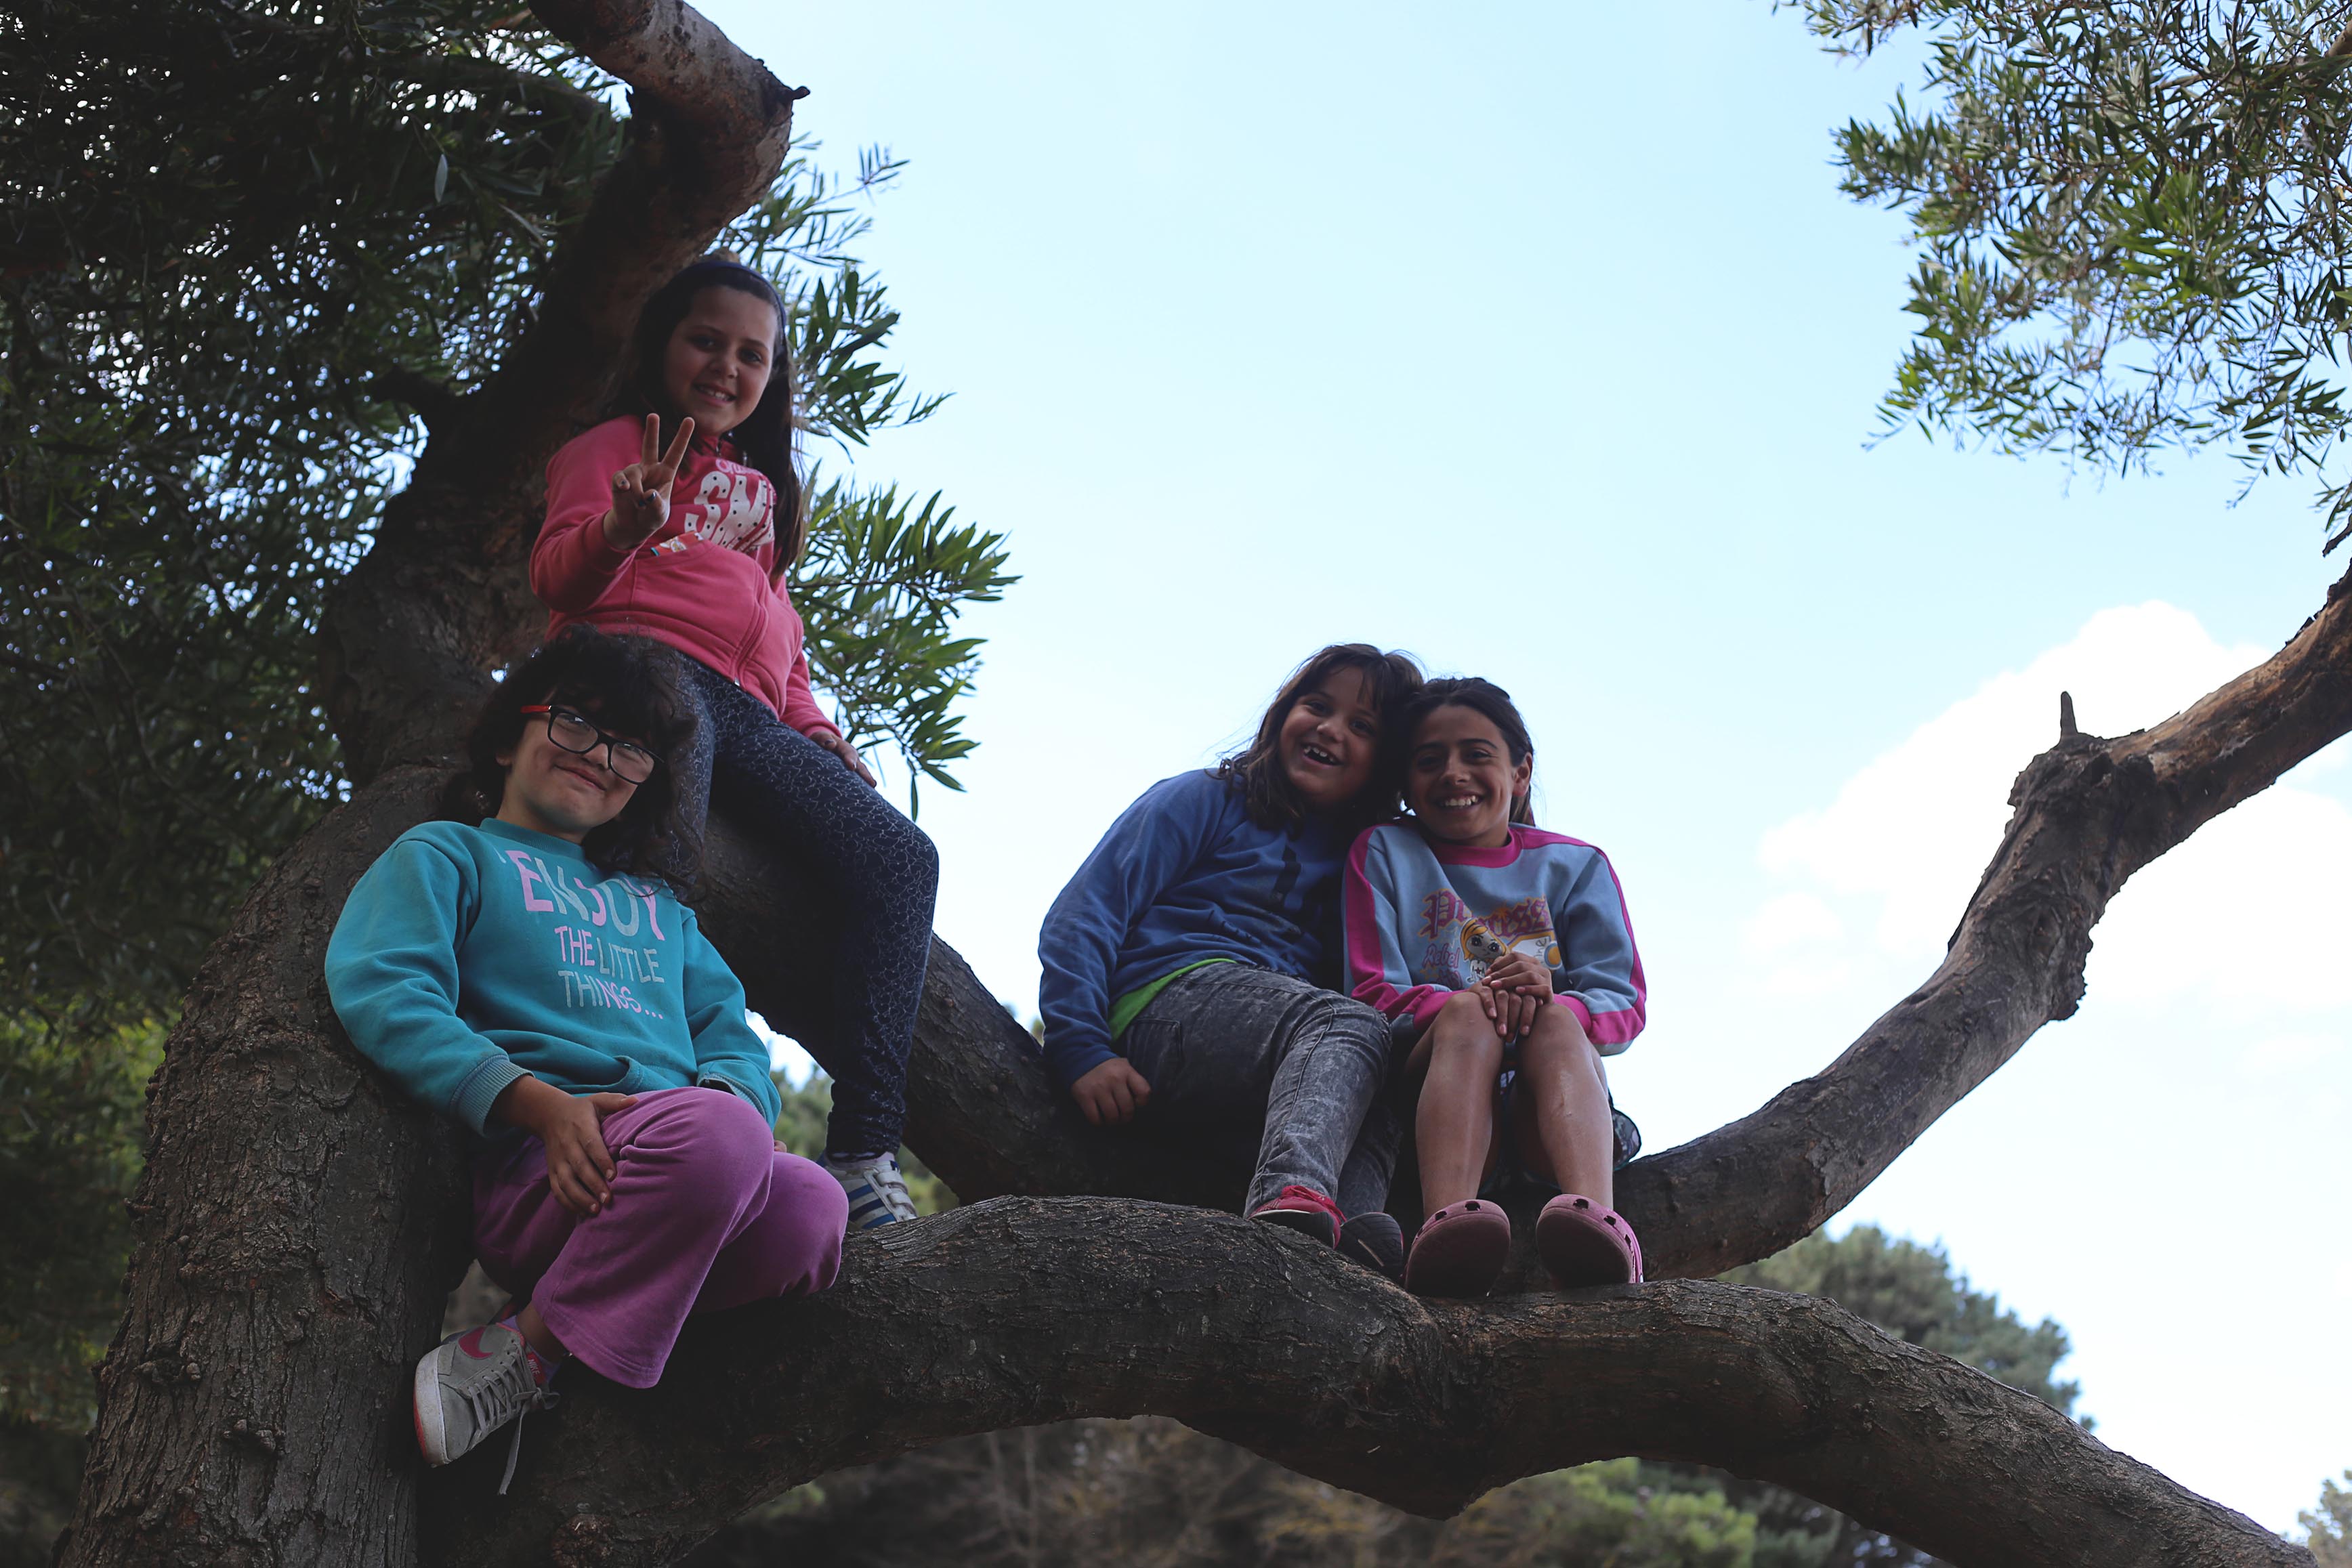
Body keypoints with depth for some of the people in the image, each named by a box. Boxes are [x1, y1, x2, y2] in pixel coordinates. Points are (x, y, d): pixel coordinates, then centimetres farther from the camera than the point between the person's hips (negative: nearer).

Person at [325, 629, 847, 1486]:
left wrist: (733, 1093, -5)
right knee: (712, 1132, -37)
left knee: (809, 1209, -30)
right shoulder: (447, 855, 18)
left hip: (674, 1164, 5)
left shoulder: (656, 902, 35)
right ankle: (526, 1355, -18)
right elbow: (378, 987, -2)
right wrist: (543, 1104, -17)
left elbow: (728, 1031, 23)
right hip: (527, 1168, -5)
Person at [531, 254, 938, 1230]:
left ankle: (863, 1156, -29)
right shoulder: (619, 444, 20)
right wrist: (619, 531, -19)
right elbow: (556, 577, 5)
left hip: (751, 714, 5)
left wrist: (813, 728, 16)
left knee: (897, 855, -20)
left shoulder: (764, 489, 39)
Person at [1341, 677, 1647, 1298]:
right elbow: (1372, 992, 3)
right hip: (1430, 1082, -1)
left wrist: (1553, 1002, -19)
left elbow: (1625, 1007, 6)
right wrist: (1460, 1004, -20)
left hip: (1547, 1105, 1)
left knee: (1554, 1021, -31)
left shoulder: (1576, 866, 17)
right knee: (1467, 1012, -32)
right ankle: (1448, 1221, -59)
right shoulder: (1384, 852, 15)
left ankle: (1591, 1213, -59)